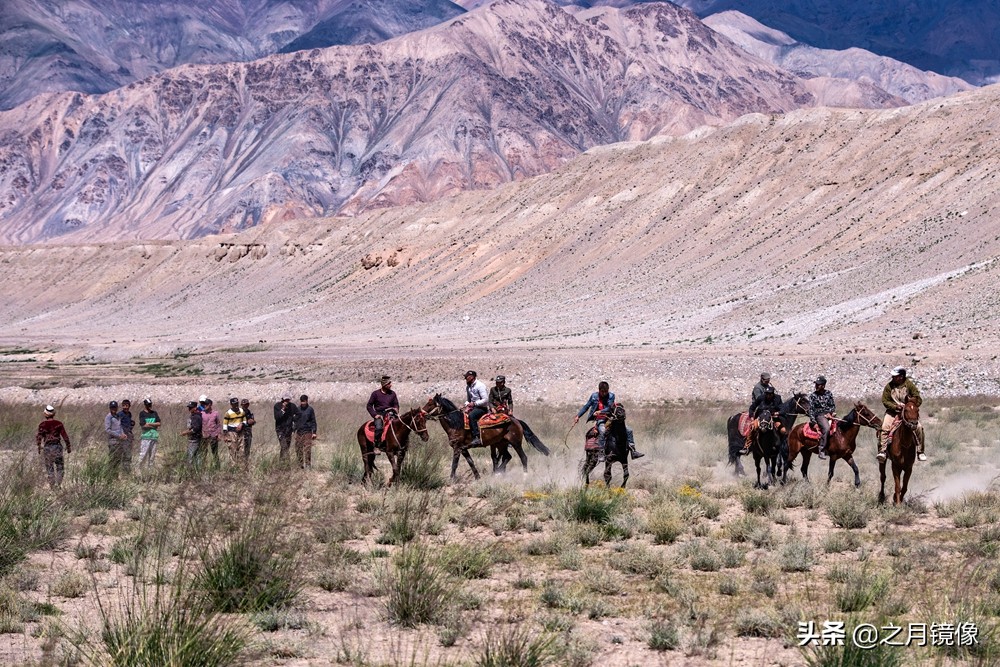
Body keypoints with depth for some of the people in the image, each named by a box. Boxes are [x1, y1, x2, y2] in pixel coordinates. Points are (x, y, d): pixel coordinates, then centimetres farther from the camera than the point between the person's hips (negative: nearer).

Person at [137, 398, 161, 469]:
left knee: (152, 455, 7)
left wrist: (149, 424, -7)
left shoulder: (154, 413, 14)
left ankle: (150, 468, 13)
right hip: (145, 437, -5)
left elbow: (158, 423, 5)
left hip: (154, 436, 5)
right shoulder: (142, 413, -1)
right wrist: (154, 426, -3)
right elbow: (143, 425, -12)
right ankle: (141, 468, -4)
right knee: (143, 455, -9)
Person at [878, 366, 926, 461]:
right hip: (893, 411, 0)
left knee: (919, 428, -17)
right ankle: (882, 450, -22)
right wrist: (895, 406, -18)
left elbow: (918, 399, 1)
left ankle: (920, 452, -4)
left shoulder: (909, 385, -3)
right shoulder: (889, 386, -1)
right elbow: (885, 401, -2)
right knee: (884, 428, -24)